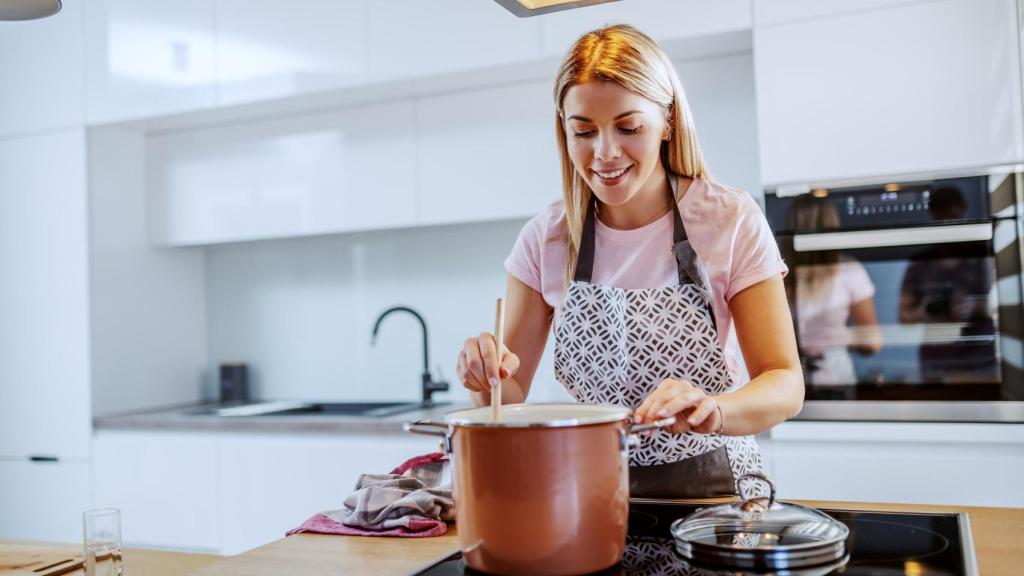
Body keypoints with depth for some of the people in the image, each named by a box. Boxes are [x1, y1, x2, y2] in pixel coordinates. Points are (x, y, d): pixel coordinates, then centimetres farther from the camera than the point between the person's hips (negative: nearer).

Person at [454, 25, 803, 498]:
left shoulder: (730, 221, -8)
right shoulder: (546, 239, -2)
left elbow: (785, 385, -11)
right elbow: (510, 397, 1)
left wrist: (712, 410, -31)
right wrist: (487, 379, -21)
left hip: (711, 486, -4)